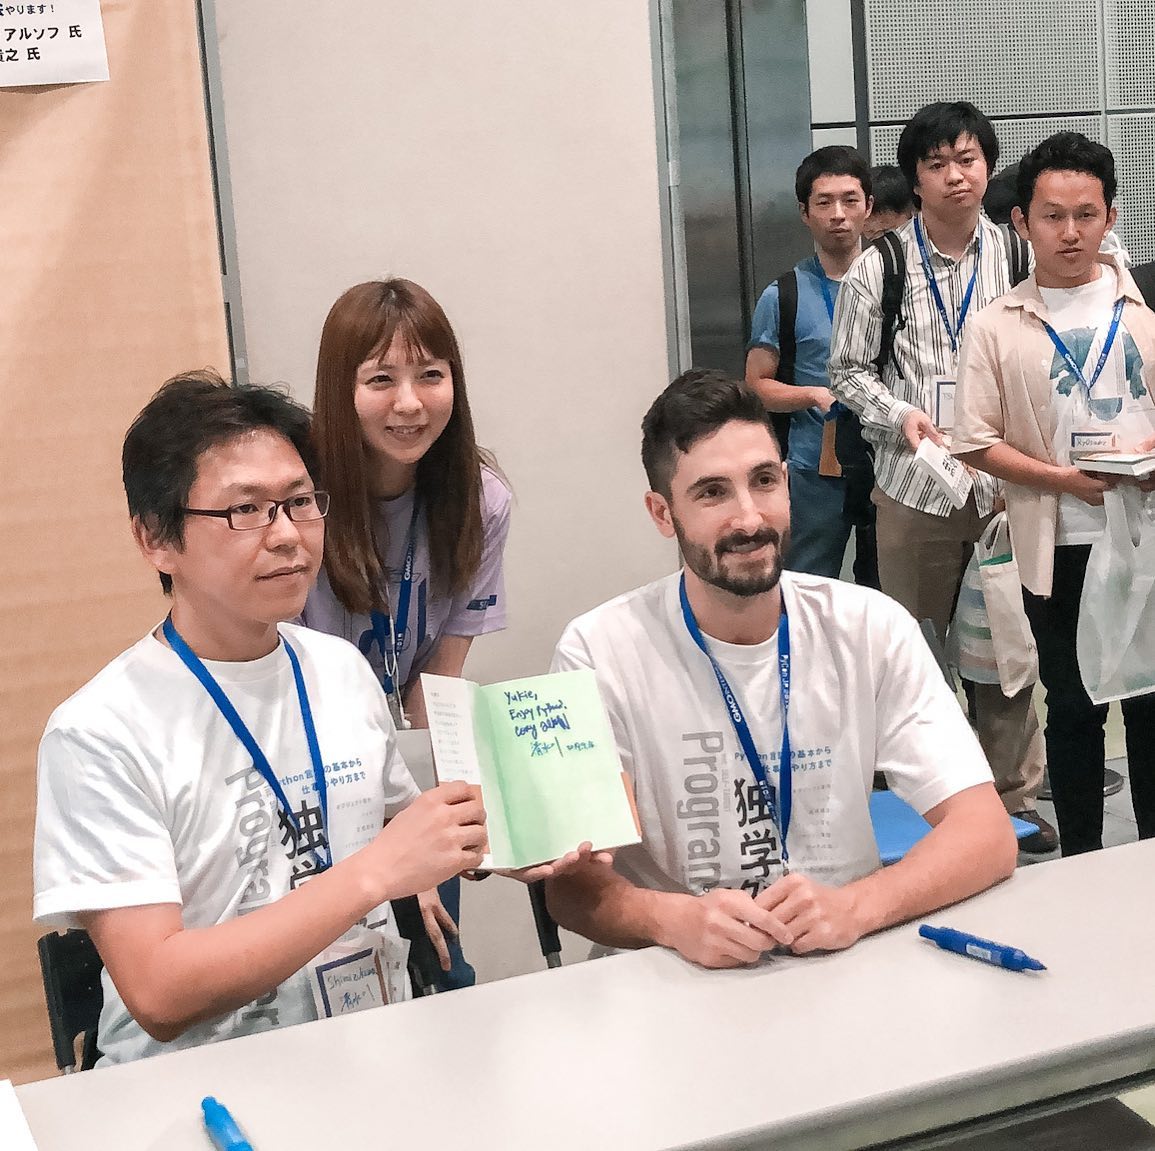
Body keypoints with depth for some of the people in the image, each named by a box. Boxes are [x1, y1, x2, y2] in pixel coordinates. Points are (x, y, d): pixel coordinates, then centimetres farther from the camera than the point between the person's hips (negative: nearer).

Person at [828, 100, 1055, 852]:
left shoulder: (1016, 255, 2)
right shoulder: (881, 266, -2)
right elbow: (850, 370, 4)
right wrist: (902, 415, -12)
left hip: (1003, 483, 1)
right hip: (914, 486, -1)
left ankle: (1016, 798, 22)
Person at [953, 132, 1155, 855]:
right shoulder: (997, 328, 0)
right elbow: (977, 444, -2)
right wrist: (1063, 478, -14)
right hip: (1059, 545, -1)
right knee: (1073, 709, 11)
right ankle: (1082, 863, 23)